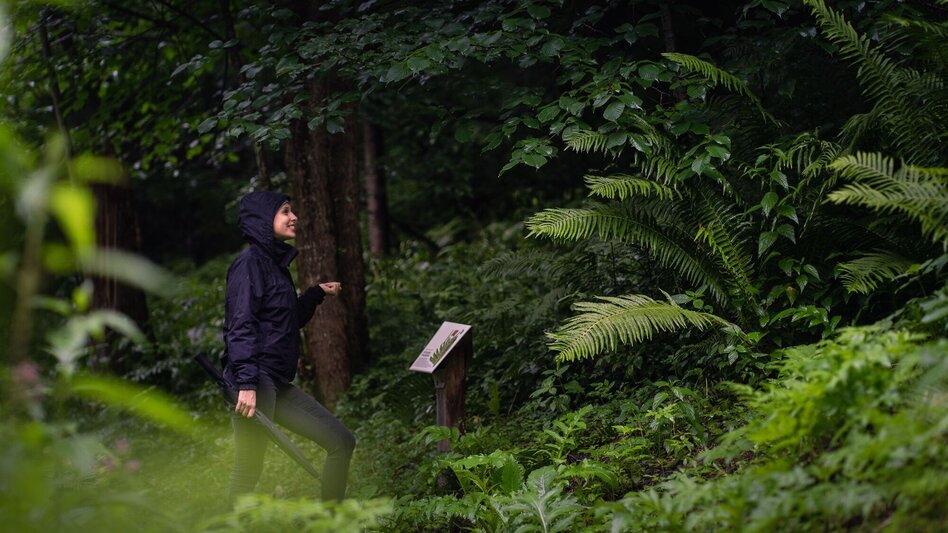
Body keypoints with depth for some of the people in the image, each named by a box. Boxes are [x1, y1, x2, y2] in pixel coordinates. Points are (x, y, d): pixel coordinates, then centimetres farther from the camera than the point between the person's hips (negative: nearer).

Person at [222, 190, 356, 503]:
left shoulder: (276, 263, 19)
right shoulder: (250, 262, -9)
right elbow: (240, 325, -18)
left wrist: (317, 294, 22)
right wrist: (246, 383, -25)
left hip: (278, 384, 10)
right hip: (256, 382, -10)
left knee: (341, 442, 9)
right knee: (249, 469, -8)